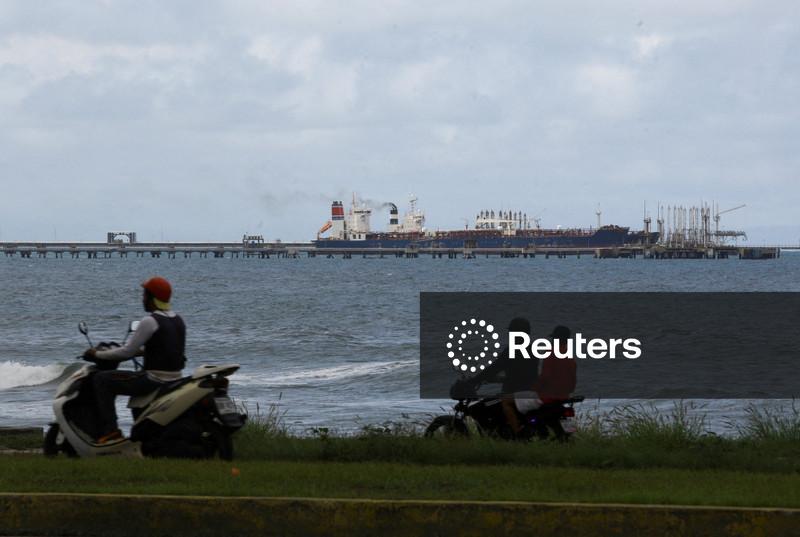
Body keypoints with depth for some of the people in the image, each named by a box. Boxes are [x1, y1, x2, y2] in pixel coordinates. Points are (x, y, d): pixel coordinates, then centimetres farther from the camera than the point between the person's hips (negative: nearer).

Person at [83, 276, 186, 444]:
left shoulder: (150, 321, -15)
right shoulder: (178, 320, 11)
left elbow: (127, 352, -13)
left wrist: (98, 354, -1)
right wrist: (138, 350, 28)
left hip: (154, 380, -9)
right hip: (175, 379, 9)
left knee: (101, 379, -2)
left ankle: (109, 430, -8)